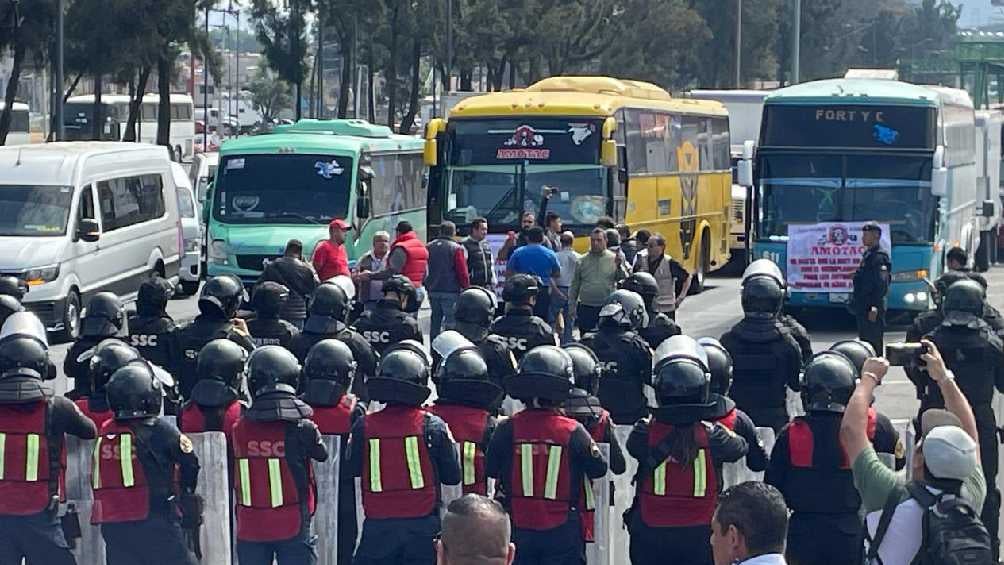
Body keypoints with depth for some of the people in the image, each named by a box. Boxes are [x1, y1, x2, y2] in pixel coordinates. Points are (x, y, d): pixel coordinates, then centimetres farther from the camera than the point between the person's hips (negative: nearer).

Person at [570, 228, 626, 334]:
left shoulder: (614, 259, 2)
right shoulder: (582, 261, 8)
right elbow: (574, 286, 11)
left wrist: (619, 267, -21)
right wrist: (572, 307, 7)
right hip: (586, 309, 2)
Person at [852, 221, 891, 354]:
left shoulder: (879, 257, -13)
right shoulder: (868, 255, 17)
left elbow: (882, 285, -21)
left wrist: (874, 307, -25)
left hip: (872, 309, -10)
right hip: (863, 308, 10)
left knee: (874, 343, -8)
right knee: (865, 342, 14)